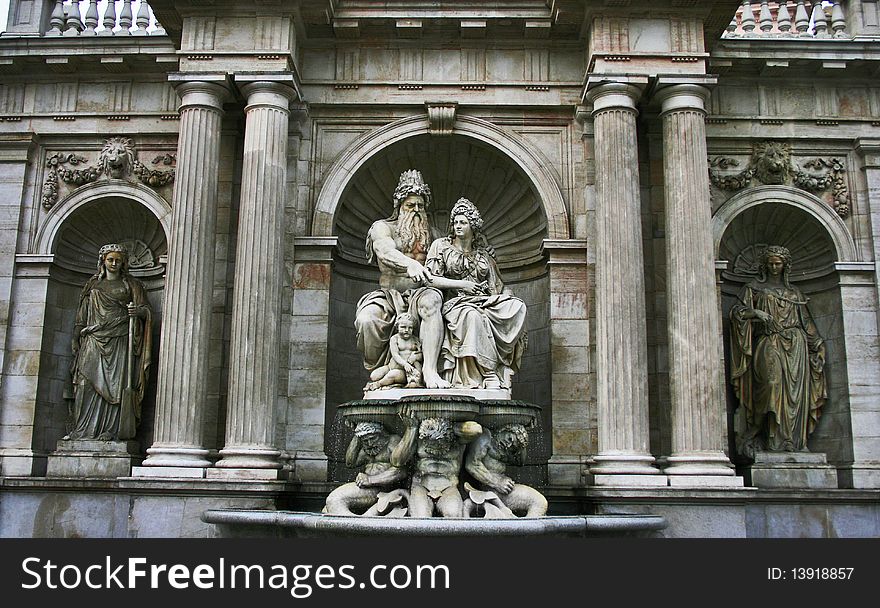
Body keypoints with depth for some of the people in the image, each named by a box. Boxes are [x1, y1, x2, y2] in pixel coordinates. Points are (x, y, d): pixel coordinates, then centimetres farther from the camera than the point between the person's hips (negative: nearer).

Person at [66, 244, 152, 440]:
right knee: (88, 384, -7)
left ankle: (111, 430, -10)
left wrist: (138, 311, -18)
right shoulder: (93, 285, 17)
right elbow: (82, 317, 18)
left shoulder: (131, 285, 11)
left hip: (119, 341, -2)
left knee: (116, 384, -9)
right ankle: (84, 430, -6)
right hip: (94, 342, 2)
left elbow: (146, 309, 5)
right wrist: (77, 341, 11)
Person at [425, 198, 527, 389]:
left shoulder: (483, 252, 20)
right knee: (472, 315, -40)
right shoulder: (441, 246, 10)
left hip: (484, 301, 4)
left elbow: (495, 286, 18)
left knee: (517, 306, -25)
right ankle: (489, 374, -38)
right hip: (455, 302, -4)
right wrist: (461, 284, -7)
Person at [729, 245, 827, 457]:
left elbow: (806, 322, 22)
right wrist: (756, 312, -15)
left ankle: (795, 440, -6)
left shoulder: (793, 292, 21)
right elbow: (737, 311, 2)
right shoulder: (754, 288, 14)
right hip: (768, 343, -3)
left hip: (794, 344, 3)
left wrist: (818, 345, 14)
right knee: (773, 382, -24)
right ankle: (774, 439, -23)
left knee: (795, 389, -8)